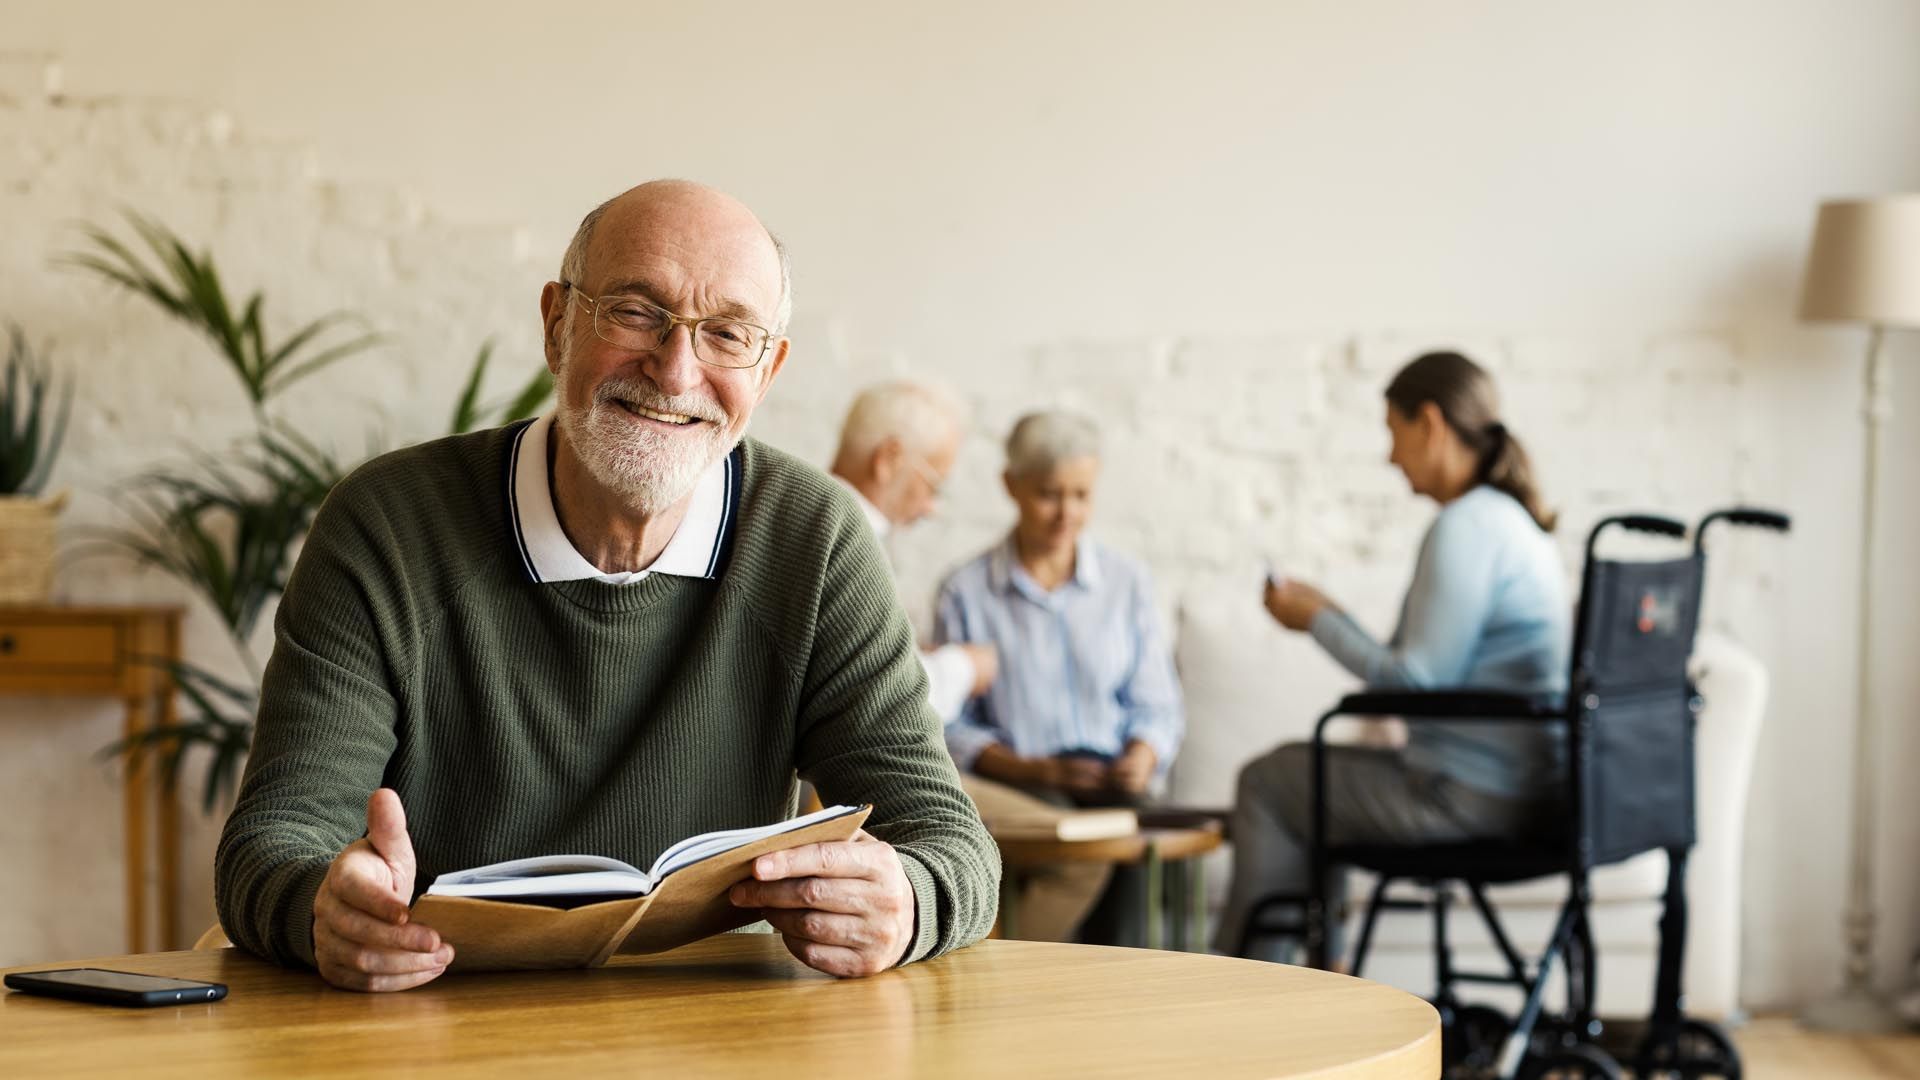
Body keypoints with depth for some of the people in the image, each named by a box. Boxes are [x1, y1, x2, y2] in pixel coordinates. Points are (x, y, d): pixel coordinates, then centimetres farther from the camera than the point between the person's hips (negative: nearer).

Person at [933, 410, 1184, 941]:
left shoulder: (1126, 581, 14)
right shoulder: (966, 593, 6)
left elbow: (1157, 705, 15)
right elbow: (949, 727, 4)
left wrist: (1142, 757, -7)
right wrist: (1033, 769, -12)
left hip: (1113, 793, 3)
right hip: (1011, 797, -3)